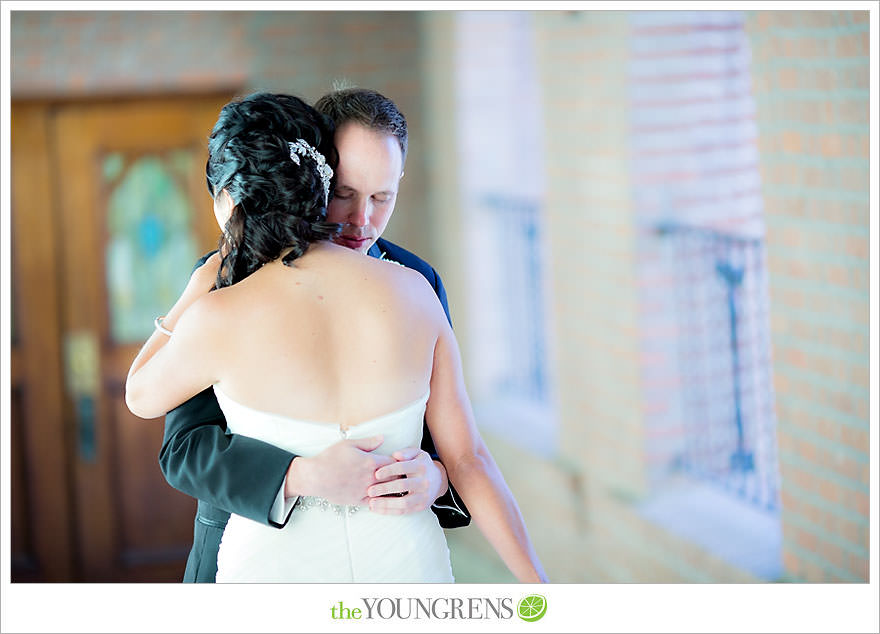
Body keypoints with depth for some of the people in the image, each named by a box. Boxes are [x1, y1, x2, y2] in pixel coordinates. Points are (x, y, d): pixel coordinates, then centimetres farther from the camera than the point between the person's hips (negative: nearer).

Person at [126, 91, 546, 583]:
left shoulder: (220, 318, -13)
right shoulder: (413, 290, -5)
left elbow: (141, 396, 9)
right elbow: (467, 456, -2)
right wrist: (536, 582, 6)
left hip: (278, 567, -2)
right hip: (405, 563, 3)